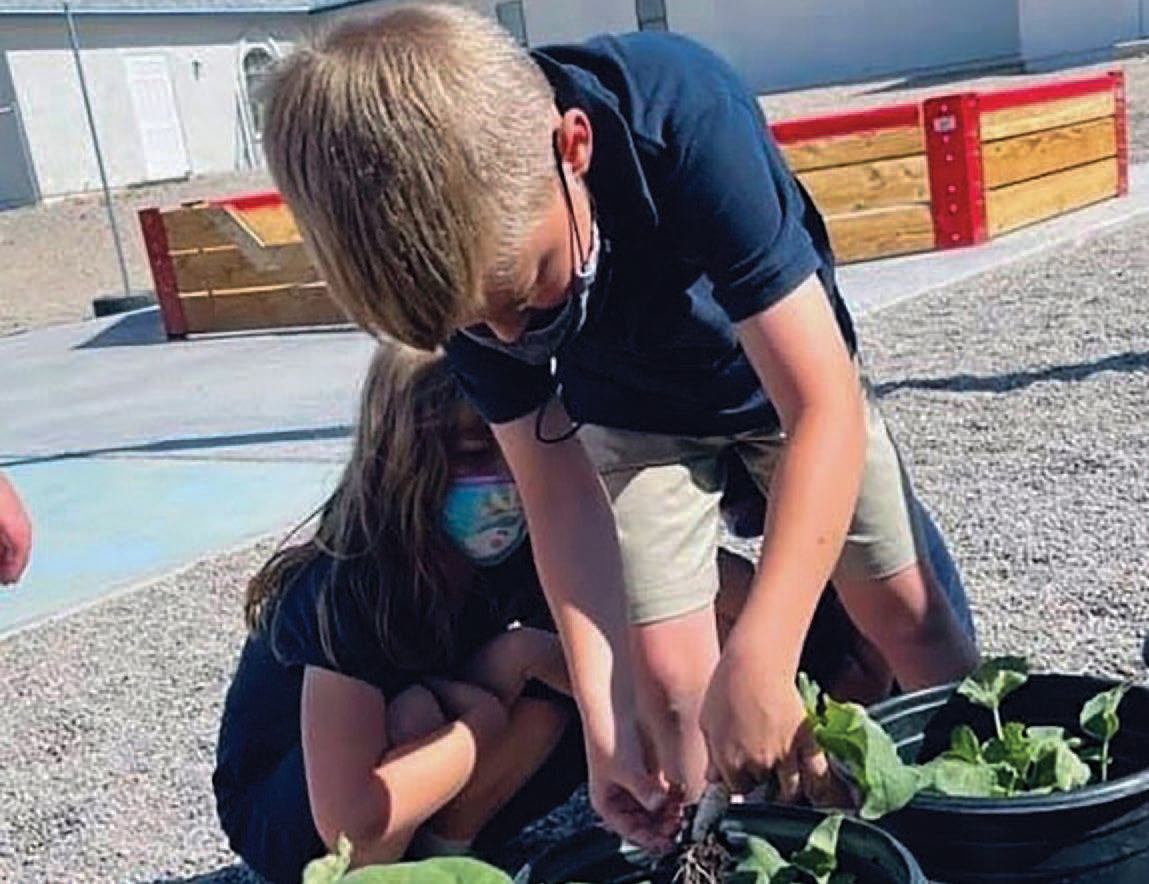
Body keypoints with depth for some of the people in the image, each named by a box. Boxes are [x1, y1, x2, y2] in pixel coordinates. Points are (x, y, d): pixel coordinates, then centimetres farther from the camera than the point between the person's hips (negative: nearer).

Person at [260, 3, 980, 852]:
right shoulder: (458, 253, -28)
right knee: (666, 678, -9)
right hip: (633, 417, 2)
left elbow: (825, 406, -40)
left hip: (783, 377, -1)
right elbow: (559, 489, -19)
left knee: (913, 616, 3)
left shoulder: (683, 113, -40)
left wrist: (757, 660, -47)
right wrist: (605, 717, -25)